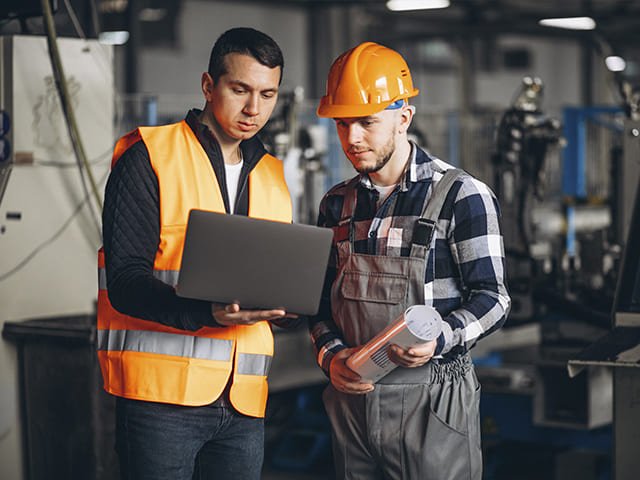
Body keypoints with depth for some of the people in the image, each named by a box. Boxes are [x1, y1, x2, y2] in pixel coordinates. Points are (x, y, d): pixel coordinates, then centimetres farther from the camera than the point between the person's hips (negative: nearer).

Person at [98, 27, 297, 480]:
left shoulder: (272, 176, 17)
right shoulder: (149, 157, -1)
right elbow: (124, 281, -10)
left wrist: (285, 306, -3)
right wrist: (207, 312, -26)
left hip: (243, 401, 5)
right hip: (161, 392, -5)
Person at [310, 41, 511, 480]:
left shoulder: (462, 196, -7)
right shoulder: (338, 204, 11)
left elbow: (492, 299, -7)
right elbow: (323, 296, 15)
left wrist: (439, 339, -24)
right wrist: (330, 354, -4)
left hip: (433, 402, -5)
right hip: (352, 392, 5)